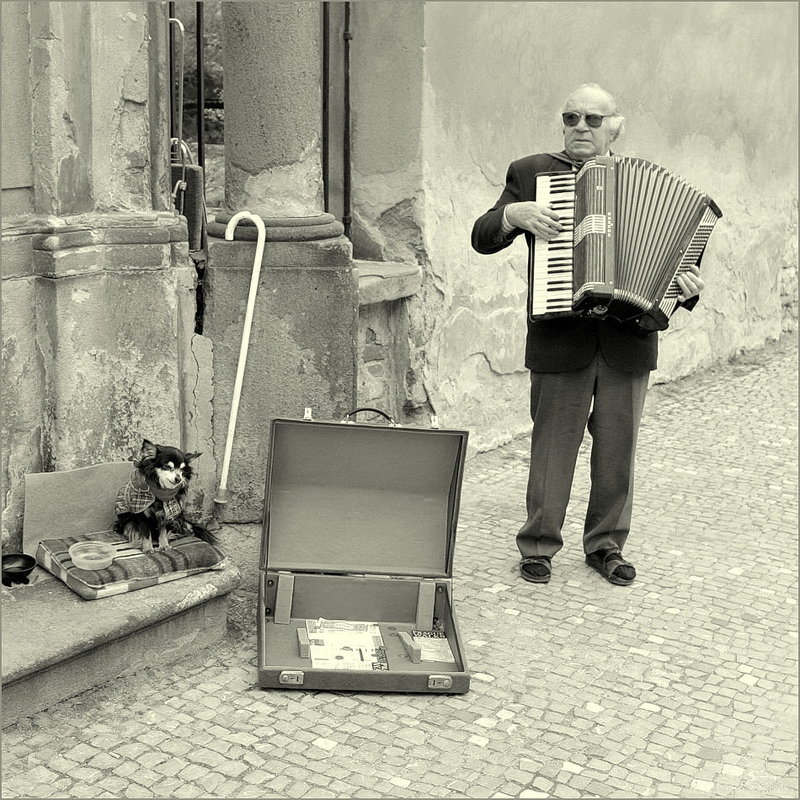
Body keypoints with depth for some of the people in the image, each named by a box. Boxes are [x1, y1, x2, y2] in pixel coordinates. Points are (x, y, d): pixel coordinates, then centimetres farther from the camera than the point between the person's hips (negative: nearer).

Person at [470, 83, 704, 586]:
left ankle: (607, 545, 24)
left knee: (618, 447, 9)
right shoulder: (530, 173, 8)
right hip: (560, 337, -2)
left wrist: (688, 287, -8)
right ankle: (539, 545, 16)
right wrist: (515, 213, -13)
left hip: (629, 340, 2)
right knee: (553, 445, 3)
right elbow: (483, 238, 5)